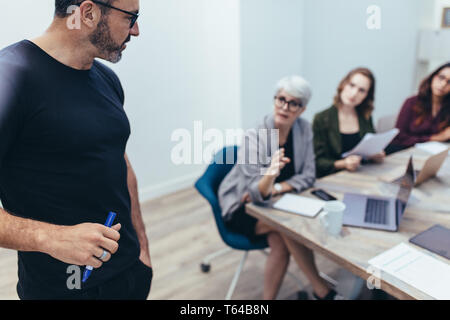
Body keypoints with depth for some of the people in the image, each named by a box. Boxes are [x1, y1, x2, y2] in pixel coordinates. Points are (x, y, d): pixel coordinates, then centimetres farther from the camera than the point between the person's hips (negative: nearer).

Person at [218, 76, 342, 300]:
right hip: (241, 208, -4)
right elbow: (258, 194, -28)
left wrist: (275, 188, -20)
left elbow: (308, 176, -6)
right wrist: (270, 173, -49)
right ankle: (321, 289, -9)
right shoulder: (254, 138, -23)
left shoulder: (303, 129, -8)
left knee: (280, 242, -25)